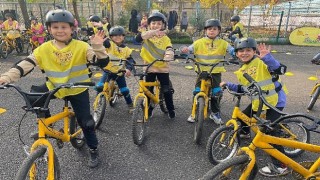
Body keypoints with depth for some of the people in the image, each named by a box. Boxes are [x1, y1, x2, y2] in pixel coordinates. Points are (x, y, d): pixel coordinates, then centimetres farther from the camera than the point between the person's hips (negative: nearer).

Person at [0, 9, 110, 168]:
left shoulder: (81, 47, -13)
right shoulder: (44, 49, -7)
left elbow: (102, 62, -21)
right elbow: (25, 64, -11)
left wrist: (98, 47, -38)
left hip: (77, 90, -3)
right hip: (54, 88, 3)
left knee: (85, 122, -1)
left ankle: (93, 150, 25)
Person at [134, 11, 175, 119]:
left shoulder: (165, 38, -1)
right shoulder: (147, 36, -3)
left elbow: (169, 49, -15)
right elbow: (137, 38, -24)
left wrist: (168, 56, -40)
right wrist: (151, 33, -38)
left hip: (162, 67, 0)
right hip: (149, 68, 1)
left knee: (167, 90, 3)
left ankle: (171, 110, 20)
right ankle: (149, 109, 28)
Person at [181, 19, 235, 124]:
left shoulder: (222, 43, 3)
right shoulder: (199, 42, 0)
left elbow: (232, 50, -4)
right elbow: (190, 49, -7)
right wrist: (185, 50, -29)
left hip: (216, 72, 1)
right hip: (202, 71, -1)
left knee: (216, 93, 5)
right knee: (197, 92, 1)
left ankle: (215, 113, 25)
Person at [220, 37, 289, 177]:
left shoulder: (261, 62, -15)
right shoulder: (242, 71, 8)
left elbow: (277, 69, -33)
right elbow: (243, 89, 13)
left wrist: (267, 56, -47)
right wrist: (228, 85, 9)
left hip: (275, 100, -8)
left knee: (270, 132, -13)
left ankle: (280, 166, -1)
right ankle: (244, 133, 53)